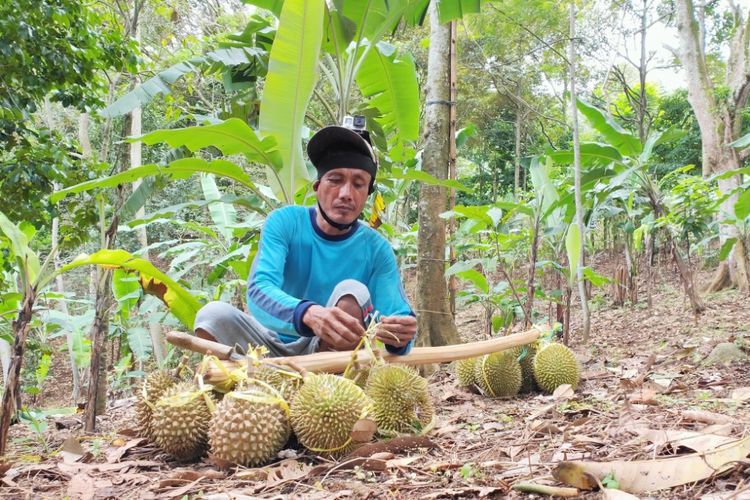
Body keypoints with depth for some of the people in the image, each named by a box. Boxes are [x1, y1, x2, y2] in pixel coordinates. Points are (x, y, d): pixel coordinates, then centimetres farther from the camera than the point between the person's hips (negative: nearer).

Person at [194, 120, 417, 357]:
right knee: (214, 313, -26)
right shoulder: (284, 222, -11)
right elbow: (258, 290, -27)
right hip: (272, 348, 0)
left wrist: (398, 337, -44)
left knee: (353, 291, -26)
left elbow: (396, 317, -16)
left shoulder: (376, 249, -8)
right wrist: (308, 314, -49)